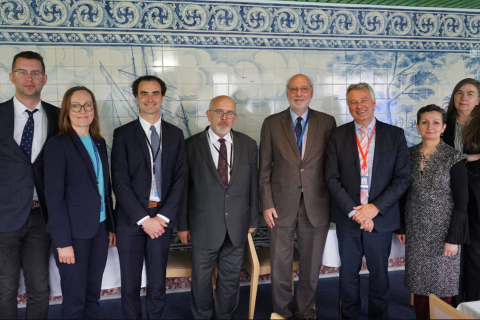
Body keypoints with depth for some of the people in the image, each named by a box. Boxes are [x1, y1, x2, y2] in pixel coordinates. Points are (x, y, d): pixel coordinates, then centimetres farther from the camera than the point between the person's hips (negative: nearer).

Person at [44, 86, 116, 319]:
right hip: (74, 232, -6)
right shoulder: (57, 144, -10)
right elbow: (54, 196, -14)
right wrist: (63, 241, -17)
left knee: (93, 296, 15)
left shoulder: (100, 143, 9)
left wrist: (111, 226, 10)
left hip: (99, 228, 6)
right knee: (75, 300, 7)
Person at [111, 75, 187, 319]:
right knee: (130, 284, 9)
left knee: (157, 283, 11)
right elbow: (120, 182, -7)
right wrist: (143, 219, -12)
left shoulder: (175, 134, 7)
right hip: (131, 219, -1)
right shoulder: (123, 134, 0)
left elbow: (180, 179, 2)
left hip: (162, 218, 2)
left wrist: (163, 217, -8)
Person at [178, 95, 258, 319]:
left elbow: (253, 185, 5)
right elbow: (184, 187, -4)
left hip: (237, 226, 2)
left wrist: (253, 219, 7)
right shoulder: (191, 145, -7)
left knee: (231, 278, 16)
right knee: (201, 278, 14)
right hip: (204, 225, -2)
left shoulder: (248, 145, 0)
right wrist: (183, 225, -2)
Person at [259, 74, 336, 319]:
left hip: (316, 205, 1)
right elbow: (264, 168, 1)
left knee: (311, 265, 13)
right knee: (280, 265, 11)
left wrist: (334, 203, -1)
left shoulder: (327, 122, 2)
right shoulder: (272, 123, 2)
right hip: (282, 204, 0)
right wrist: (266, 204, -5)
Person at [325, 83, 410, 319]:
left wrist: (375, 208, -15)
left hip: (381, 217, 0)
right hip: (348, 218, 0)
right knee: (348, 275, 13)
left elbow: (402, 178, -5)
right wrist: (353, 211, -15)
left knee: (379, 275, 15)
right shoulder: (338, 136, 0)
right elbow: (332, 178, -5)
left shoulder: (395, 135, -1)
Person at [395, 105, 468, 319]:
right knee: (418, 280, 13)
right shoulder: (409, 155, 1)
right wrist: (400, 227, 6)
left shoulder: (454, 158, -10)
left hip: (443, 231, -3)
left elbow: (461, 201, -10)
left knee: (441, 282, 9)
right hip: (416, 231, 3)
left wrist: (454, 238, -12)